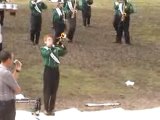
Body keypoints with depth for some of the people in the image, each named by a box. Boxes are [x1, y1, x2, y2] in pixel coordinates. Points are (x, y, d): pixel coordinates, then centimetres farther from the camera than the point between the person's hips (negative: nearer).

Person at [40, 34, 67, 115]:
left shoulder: (56, 49, 11)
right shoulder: (43, 49, -2)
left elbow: (63, 52, -5)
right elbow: (47, 53, -23)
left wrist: (63, 47, -23)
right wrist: (52, 46, -31)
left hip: (56, 71, 4)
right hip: (48, 70, -4)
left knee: (54, 91, 9)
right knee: (47, 91, -1)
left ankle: (51, 109, 19)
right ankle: (46, 109, 7)